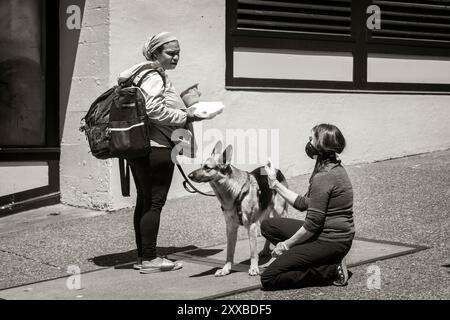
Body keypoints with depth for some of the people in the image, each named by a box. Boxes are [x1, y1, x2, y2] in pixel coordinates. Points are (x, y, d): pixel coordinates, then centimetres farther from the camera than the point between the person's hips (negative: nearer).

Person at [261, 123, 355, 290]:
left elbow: (313, 223, -21)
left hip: (330, 242, -10)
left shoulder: (323, 177, -21)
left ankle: (331, 271, -7)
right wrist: (275, 183, 17)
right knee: (268, 226, 14)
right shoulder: (334, 168, 10)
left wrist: (287, 244, -8)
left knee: (268, 279, -11)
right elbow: (304, 204, 15)